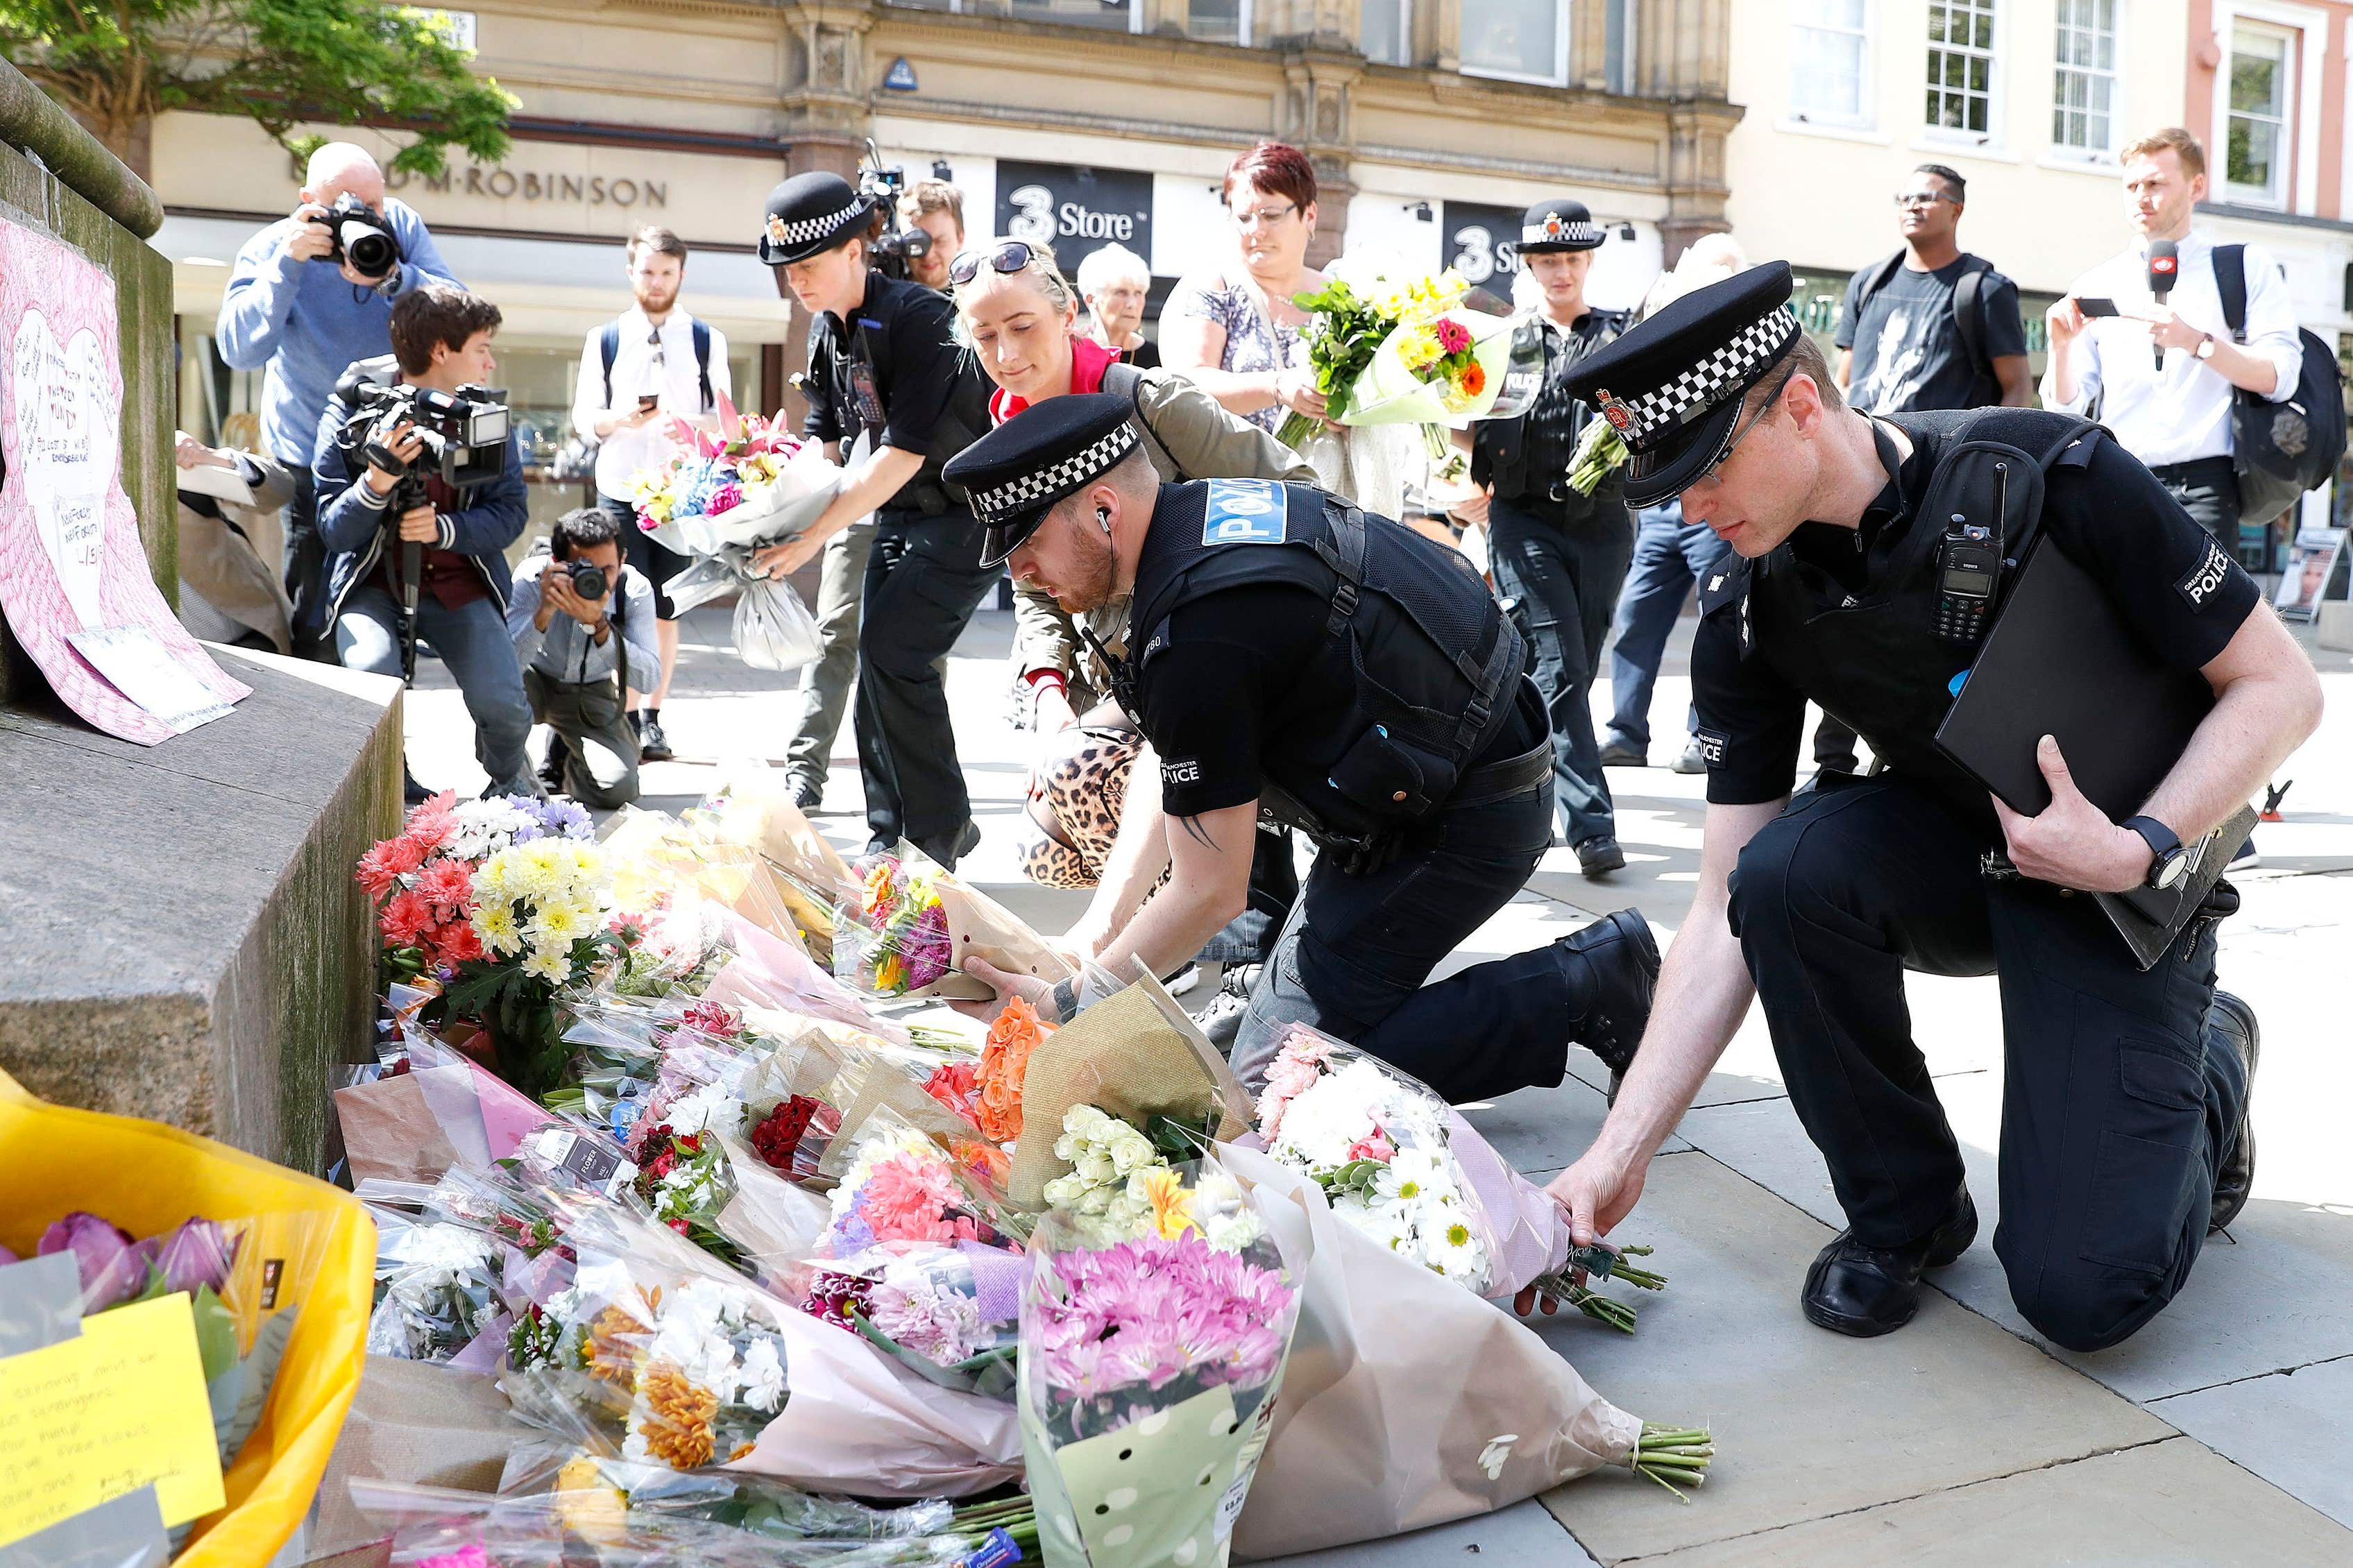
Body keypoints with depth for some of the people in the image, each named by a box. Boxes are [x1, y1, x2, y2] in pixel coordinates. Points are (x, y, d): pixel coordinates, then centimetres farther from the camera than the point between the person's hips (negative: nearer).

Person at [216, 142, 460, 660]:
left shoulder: (400, 224, -5)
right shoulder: (269, 249, -10)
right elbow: (239, 350, -23)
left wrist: (394, 277, -30)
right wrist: (288, 263, -30)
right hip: (315, 456, -2)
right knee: (316, 622, -1)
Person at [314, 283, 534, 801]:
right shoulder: (352, 411, -9)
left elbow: (511, 510, -1)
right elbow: (333, 529, -10)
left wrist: (445, 528, -21)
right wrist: (377, 482, -30)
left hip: (457, 580, 2)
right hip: (372, 582, -1)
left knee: (504, 707, -19)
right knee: (373, 674, -32)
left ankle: (506, 774, 19)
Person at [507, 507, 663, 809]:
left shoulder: (635, 588, -23)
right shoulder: (532, 578, -25)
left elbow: (649, 676, -31)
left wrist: (598, 625, -43)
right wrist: (544, 612, -46)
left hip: (592, 695, 1)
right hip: (537, 683, -1)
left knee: (618, 789, -21)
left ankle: (562, 758, 18)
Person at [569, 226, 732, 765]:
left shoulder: (707, 341, 8)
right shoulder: (603, 340, 9)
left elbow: (725, 417, 6)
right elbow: (583, 417, 6)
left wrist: (693, 424, -16)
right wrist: (619, 419, -16)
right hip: (620, 492, 0)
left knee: (666, 612, 4)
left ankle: (653, 720, 11)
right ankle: (628, 720, -2)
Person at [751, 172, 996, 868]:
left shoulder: (915, 316, -22)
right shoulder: (826, 329, 4)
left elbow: (904, 451, -26)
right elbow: (823, 437, 8)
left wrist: (810, 538, -27)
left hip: (968, 509, -8)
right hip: (898, 510, 8)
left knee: (893, 648, -17)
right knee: (879, 657, 4)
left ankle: (940, 835, -4)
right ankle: (891, 839, 13)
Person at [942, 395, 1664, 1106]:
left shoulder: (1198, 637, -28)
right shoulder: (1207, 506, 2)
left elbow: (1208, 893, -19)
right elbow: (1174, 767, 11)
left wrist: (1063, 1005, -7)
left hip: (1461, 827, -10)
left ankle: (1587, 984, -3)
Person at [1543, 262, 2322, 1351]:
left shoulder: (2054, 476, -24)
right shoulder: (1746, 617, -13)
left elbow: (2279, 686, -13)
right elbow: (1727, 914, -13)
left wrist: (2139, 850, -28)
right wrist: (1618, 1155, -20)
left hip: (2123, 881, -3)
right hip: (1948, 847, 4)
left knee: (2083, 1290, -17)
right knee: (1786, 868, -32)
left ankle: (2208, 1065, 18)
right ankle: (1904, 1209, -7)